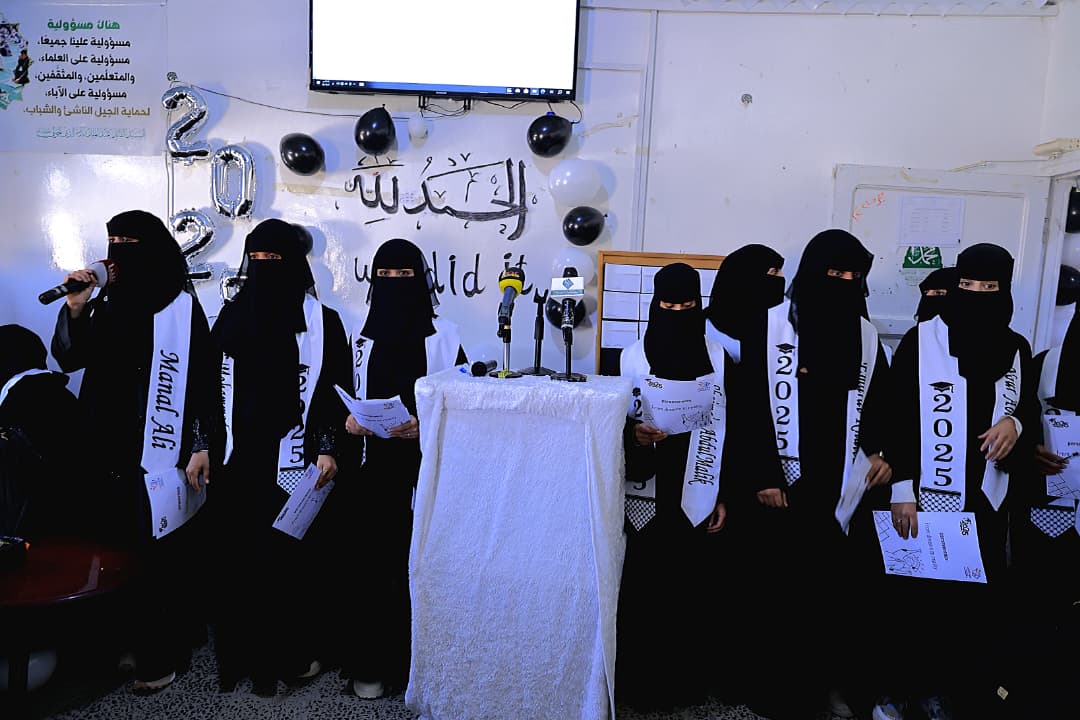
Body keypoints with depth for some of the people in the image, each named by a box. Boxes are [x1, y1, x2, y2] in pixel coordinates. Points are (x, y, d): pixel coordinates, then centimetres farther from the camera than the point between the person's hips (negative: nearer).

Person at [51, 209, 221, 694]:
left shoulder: (182, 307, -5)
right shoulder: (106, 303, 11)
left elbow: (205, 380, -8)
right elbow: (69, 359, 7)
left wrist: (204, 447, -15)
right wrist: (75, 310, -10)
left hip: (161, 454, -6)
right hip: (109, 452, 6)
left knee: (163, 551, 0)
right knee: (115, 546, 12)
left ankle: (163, 654, 12)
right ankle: (131, 641, 27)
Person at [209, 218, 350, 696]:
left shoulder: (321, 320, 0)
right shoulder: (232, 315, 9)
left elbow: (335, 389, -3)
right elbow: (213, 386, 9)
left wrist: (327, 449, -11)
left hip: (294, 458, -3)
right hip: (240, 456, 3)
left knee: (292, 553, 3)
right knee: (239, 554, 6)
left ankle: (295, 653, 17)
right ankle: (243, 653, 20)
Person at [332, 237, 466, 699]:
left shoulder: (443, 337, 1)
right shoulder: (360, 336, 9)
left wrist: (426, 426, -17)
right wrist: (347, 421, -6)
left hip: (423, 469, -2)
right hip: (369, 470, 2)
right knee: (367, 563, 1)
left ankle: (416, 660, 16)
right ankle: (368, 663, 16)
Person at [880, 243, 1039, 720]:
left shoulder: (1017, 350, 7)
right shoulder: (920, 341, -5)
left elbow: (1031, 413, 18)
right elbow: (897, 418, -7)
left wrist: (1016, 424, -7)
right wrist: (901, 489, -11)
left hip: (985, 504, 3)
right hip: (924, 500, -3)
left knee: (980, 607, 5)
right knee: (913, 600, 6)